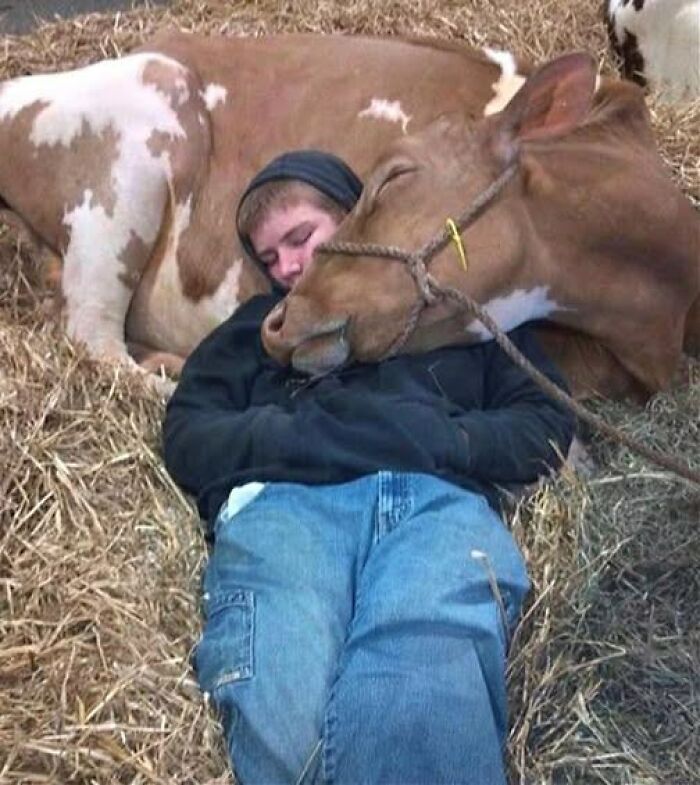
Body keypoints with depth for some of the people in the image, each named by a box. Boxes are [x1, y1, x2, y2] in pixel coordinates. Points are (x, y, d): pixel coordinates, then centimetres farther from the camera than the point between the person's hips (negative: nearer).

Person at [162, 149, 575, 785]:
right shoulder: (258, 325, 35)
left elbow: (546, 427, 20)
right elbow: (188, 443, 18)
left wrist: (436, 438, 0)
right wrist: (307, 432, 0)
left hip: (440, 499, 0)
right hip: (284, 500, 1)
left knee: (426, 690, -37)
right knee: (281, 710, -35)